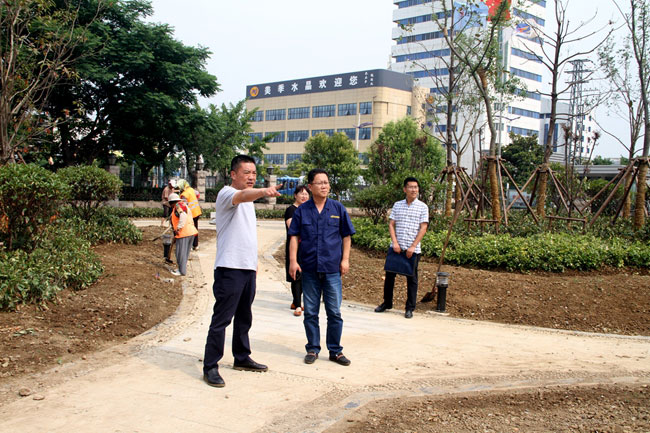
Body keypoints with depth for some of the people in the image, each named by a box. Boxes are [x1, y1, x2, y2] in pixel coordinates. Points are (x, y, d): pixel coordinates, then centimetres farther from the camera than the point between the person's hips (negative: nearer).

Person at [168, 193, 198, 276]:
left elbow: (183, 216, -24)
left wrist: (178, 228, -22)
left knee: (181, 253, 0)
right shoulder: (184, 205, 23)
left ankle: (182, 271, 6)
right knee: (185, 253, 19)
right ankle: (182, 268, 28)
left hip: (183, 233, -10)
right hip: (191, 232, 10)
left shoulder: (178, 206, -6)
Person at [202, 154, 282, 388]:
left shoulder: (249, 200, 19)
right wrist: (264, 191, -53)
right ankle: (210, 367, 0)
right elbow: (242, 196, -34)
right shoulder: (227, 194, -9)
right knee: (221, 318, -6)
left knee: (244, 317, 17)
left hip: (247, 267, 9)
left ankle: (242, 358, 30)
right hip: (229, 268, -9)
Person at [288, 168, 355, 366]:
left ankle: (335, 350, 16)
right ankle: (313, 349, 21)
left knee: (334, 312, 4)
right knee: (310, 312, 9)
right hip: (309, 268, 0)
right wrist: (293, 261, -5)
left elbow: (346, 236, 7)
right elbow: (294, 237, 3)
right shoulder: (302, 211, 2)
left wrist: (345, 259, 0)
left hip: (332, 269, 0)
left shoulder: (338, 208, 3)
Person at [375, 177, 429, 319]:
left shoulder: (422, 207, -1)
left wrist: (413, 247, -11)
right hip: (396, 247, 3)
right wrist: (395, 242, -7)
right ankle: (387, 303, 23)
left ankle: (410, 308, 13)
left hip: (413, 249, -2)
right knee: (389, 275, 8)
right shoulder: (397, 205, 7)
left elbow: (423, 228, -5)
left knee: (412, 278, 4)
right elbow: (391, 224, 6)